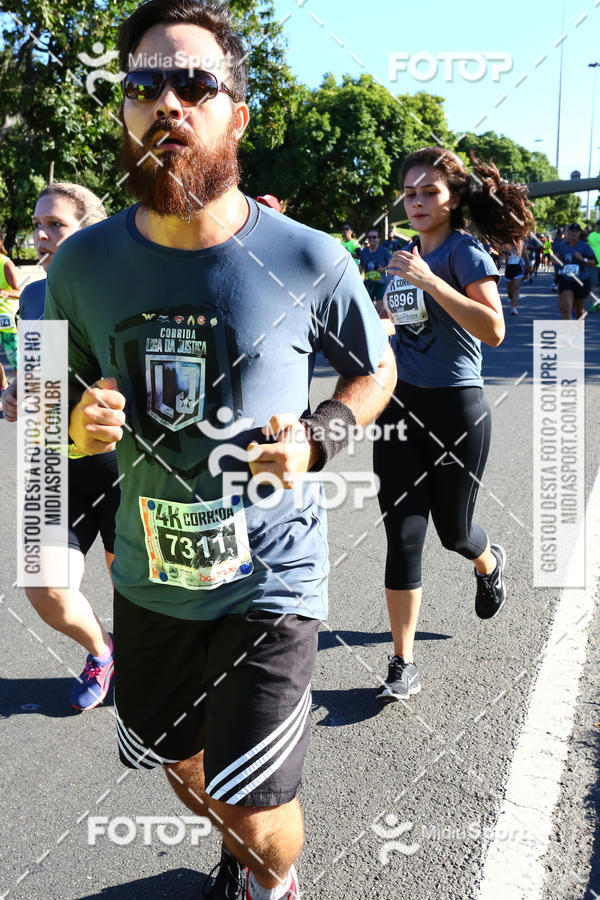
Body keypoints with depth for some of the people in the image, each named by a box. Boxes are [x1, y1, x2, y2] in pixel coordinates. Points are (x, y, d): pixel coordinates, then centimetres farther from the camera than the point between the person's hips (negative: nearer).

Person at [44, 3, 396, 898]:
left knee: (260, 815, -1)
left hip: (271, 576, -4)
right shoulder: (83, 263, -6)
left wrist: (316, 439, -16)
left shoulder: (308, 262, -14)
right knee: (177, 762, 26)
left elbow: (375, 370, 4)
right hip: (149, 576, 4)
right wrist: (79, 423, -16)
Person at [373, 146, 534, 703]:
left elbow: (493, 330, -24)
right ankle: (403, 665, 6)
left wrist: (429, 281, -27)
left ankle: (490, 564, 50)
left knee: (453, 531, 11)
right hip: (400, 406, 5)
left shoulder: (465, 250, -9)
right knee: (403, 536, -3)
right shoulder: (406, 255, 10)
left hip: (455, 406, -5)